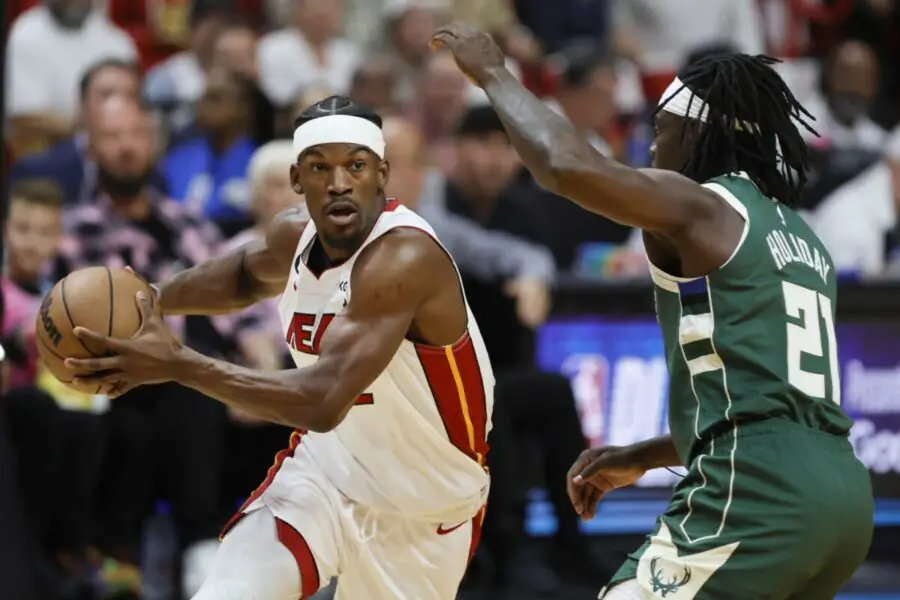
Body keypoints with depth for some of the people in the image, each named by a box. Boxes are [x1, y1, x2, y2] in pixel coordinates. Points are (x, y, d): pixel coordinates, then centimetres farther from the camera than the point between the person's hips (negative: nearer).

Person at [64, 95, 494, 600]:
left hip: (423, 517, -5)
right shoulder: (296, 236, -7)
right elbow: (248, 273, 21)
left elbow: (323, 402, -41)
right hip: (325, 475, 5)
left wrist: (178, 364, -38)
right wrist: (150, 301, 3)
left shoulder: (404, 257, -32)